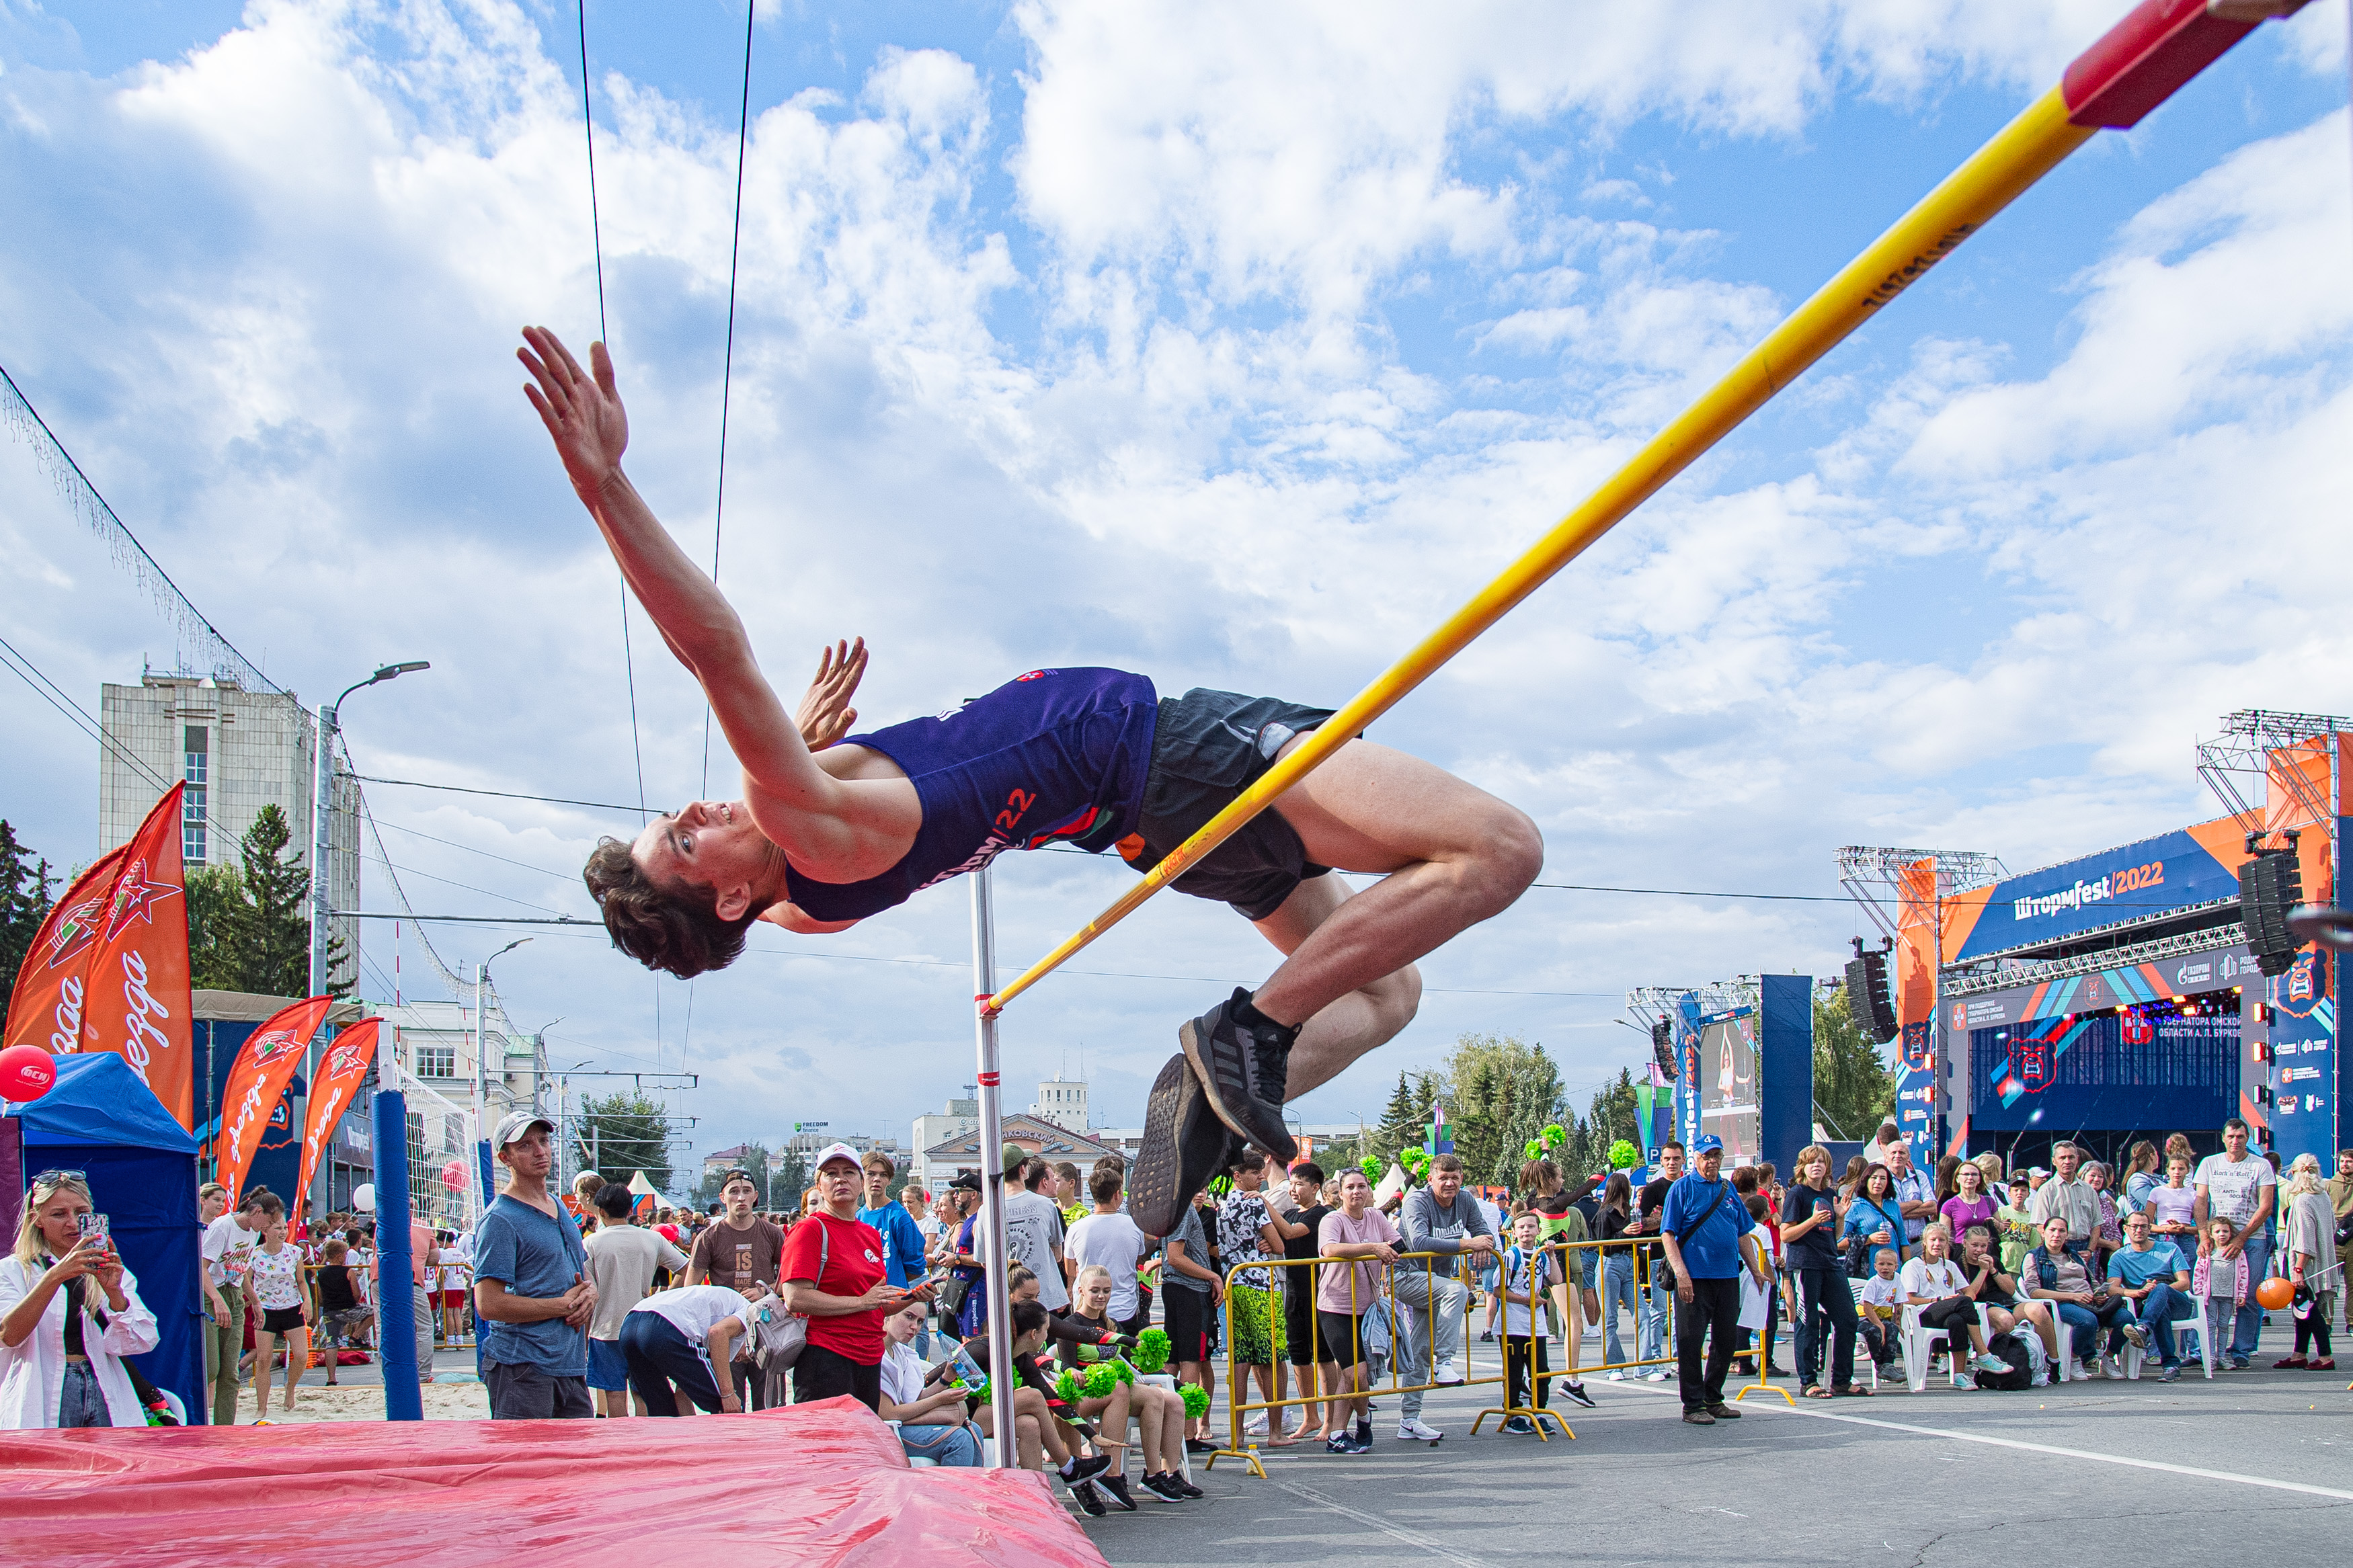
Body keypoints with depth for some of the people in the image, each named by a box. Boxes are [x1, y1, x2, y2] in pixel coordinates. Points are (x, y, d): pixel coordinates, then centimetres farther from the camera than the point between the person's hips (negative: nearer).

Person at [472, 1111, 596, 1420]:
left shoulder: (559, 1208, 16)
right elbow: (488, 1305, -18)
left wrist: (590, 1294, 1)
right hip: (523, 1372, -8)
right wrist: (564, 1305, -13)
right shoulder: (500, 1219, -10)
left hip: (572, 1369, 8)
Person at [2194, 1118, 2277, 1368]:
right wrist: (2204, 1236, -9)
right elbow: (2201, 1201, 6)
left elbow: (2266, 1207, -5)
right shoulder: (2209, 1164, 9)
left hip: (2252, 1239, -2)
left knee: (2248, 1298, -4)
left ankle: (2241, 1352, 3)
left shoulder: (2261, 1166, 1)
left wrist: (2240, 1239, -13)